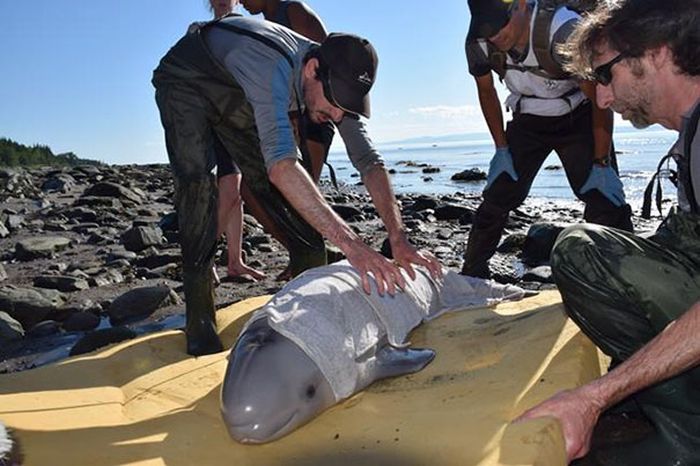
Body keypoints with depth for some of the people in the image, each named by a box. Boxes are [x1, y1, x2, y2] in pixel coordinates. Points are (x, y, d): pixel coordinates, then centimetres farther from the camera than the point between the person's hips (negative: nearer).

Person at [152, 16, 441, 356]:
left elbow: (368, 160, -23)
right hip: (184, 81, -6)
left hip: (236, 100, 6)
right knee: (197, 181, -26)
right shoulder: (273, 65, -43)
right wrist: (349, 243, -60)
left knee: (278, 187, -3)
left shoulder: (334, 80, -20)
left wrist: (399, 240, -35)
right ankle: (199, 319, -19)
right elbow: (281, 165, -55)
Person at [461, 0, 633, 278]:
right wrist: (502, 149, -1)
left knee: (605, 197, -16)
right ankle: (471, 275, 11)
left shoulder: (565, 31, -33)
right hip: (527, 121, 3)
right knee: (496, 199, -2)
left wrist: (602, 164, -21)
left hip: (578, 119, -3)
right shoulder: (478, 43, -20)